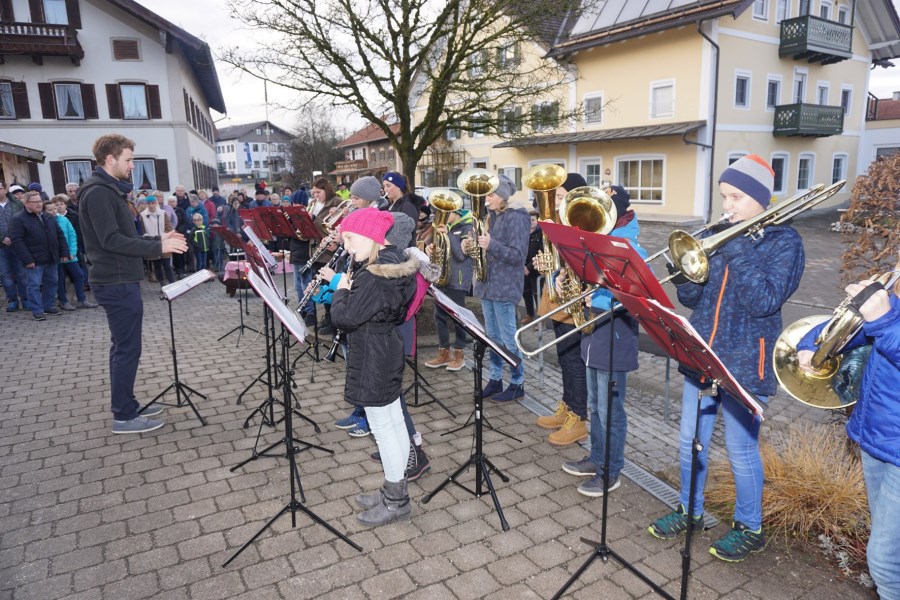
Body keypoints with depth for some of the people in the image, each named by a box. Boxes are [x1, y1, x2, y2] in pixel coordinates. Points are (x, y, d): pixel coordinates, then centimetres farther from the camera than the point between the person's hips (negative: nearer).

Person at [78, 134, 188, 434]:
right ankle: (124, 417, 5)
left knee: (123, 346, 15)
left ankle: (126, 406, 26)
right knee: (127, 348, -4)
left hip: (119, 281, 11)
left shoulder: (109, 189, 16)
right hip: (117, 283, -11)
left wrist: (158, 240, 10)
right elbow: (112, 241, -23)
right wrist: (158, 247, -22)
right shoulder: (98, 192, -16)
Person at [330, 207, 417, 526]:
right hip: (387, 354, 10)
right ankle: (396, 490, 33)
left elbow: (344, 317, -23)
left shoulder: (372, 277, -25)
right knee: (394, 422, 17)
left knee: (382, 428, 3)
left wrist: (341, 290, -6)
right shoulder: (394, 264, 5)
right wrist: (350, 288, 2)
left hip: (372, 361, -10)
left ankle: (396, 501, 18)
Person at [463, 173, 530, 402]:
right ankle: (495, 379, 25)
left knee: (508, 338, -1)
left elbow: (517, 256, -20)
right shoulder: (491, 218, 13)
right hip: (487, 283, 8)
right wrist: (472, 246, -2)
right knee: (492, 336, 14)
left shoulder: (516, 219, -12)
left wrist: (491, 244, -31)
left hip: (504, 286, -8)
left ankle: (517, 384, 12)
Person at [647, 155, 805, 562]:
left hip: (745, 363, -5)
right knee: (690, 440, 14)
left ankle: (749, 528, 29)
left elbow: (766, 301, -20)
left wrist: (739, 252, -23)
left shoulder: (784, 241, -6)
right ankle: (690, 510, 34)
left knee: (740, 449, 7)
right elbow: (691, 297, 5)